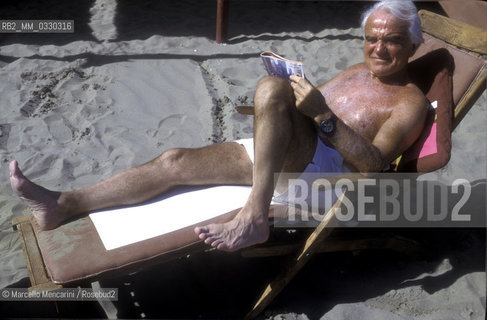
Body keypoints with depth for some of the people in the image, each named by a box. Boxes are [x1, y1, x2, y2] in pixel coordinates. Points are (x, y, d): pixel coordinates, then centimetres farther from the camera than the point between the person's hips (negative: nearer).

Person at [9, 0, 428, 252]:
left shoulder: (410, 101, 0)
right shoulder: (357, 71, 23)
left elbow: (373, 163, -15)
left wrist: (322, 115, -25)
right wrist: (298, 90, 6)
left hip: (326, 164, -7)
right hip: (285, 157, 7)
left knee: (271, 87, -33)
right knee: (175, 161, -3)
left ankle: (255, 215, -41)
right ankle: (64, 206, -1)